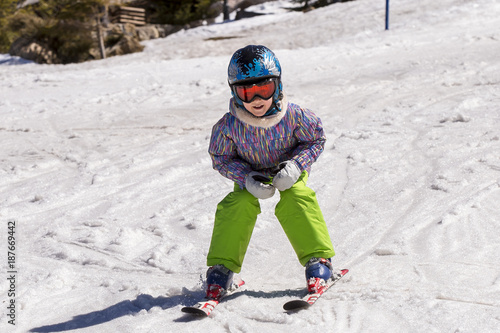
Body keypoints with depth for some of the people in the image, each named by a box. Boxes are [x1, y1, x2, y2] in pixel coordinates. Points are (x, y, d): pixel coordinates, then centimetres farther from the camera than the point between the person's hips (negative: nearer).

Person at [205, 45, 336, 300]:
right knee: (238, 205, -23)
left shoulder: (294, 116, -27)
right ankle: (222, 265, -11)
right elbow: (221, 158, -12)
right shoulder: (228, 126, -27)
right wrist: (247, 178, -27)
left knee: (296, 200, -27)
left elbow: (315, 140, -11)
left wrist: (295, 165, -27)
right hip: (250, 174, 1)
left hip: (288, 173, -1)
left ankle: (317, 259, -15)